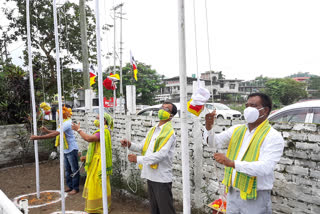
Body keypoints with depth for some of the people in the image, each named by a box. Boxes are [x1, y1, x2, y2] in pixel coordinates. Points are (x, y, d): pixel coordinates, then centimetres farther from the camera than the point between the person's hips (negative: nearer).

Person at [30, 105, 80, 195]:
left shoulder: (67, 123, -23)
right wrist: (47, 130, 3)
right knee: (67, 170, 18)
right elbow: (57, 132, 17)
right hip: (65, 150, 10)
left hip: (71, 150, -10)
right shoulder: (64, 122, 11)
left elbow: (54, 134, -30)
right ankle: (70, 186, 30)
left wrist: (39, 137, -29)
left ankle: (75, 188, 12)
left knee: (74, 170, 2)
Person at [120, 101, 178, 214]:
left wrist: (138, 159, -21)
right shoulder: (153, 130, 12)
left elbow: (161, 155, -23)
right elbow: (142, 146, 11)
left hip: (162, 178, -7)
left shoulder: (169, 132, -13)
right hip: (151, 175, 8)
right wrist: (130, 145, -9)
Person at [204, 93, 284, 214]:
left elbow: (265, 167, -25)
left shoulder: (273, 137, -12)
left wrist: (232, 163, -33)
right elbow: (213, 142, 2)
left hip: (255, 198, -4)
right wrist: (208, 127, -18)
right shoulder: (236, 130, 6)